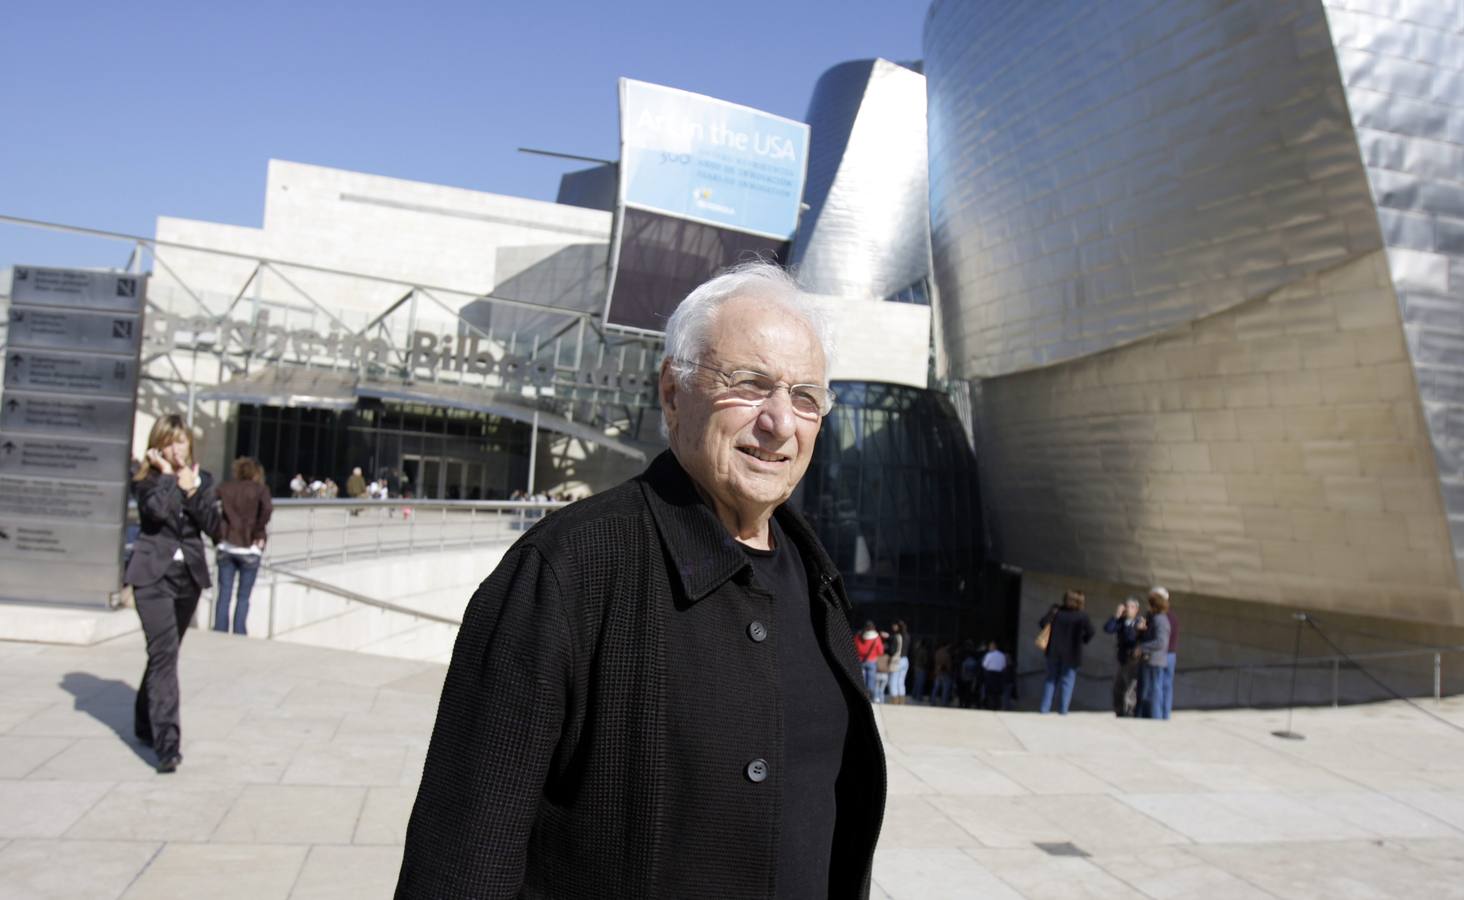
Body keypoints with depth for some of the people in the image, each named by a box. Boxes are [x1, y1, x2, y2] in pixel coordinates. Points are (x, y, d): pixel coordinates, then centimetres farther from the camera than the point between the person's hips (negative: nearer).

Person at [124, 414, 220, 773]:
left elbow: (213, 525, -3)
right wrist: (168, 476, -10)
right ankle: (167, 741, -19)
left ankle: (145, 723, 35)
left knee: (164, 653, 16)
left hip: (189, 576, 4)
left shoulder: (203, 480, 9)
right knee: (164, 653, -15)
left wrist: (192, 490, -12)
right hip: (154, 575, -4)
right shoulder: (146, 479, 0)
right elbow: (155, 509, -21)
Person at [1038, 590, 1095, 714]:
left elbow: (1043, 623, -8)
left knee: (1051, 680, 12)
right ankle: (1062, 710, 2)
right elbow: (1090, 632, -13)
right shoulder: (1082, 616, -7)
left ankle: (1045, 708, 9)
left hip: (1054, 652, 2)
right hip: (1072, 653, -2)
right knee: (1067, 681, 6)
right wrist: (1082, 640, 5)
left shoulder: (1056, 611, -2)